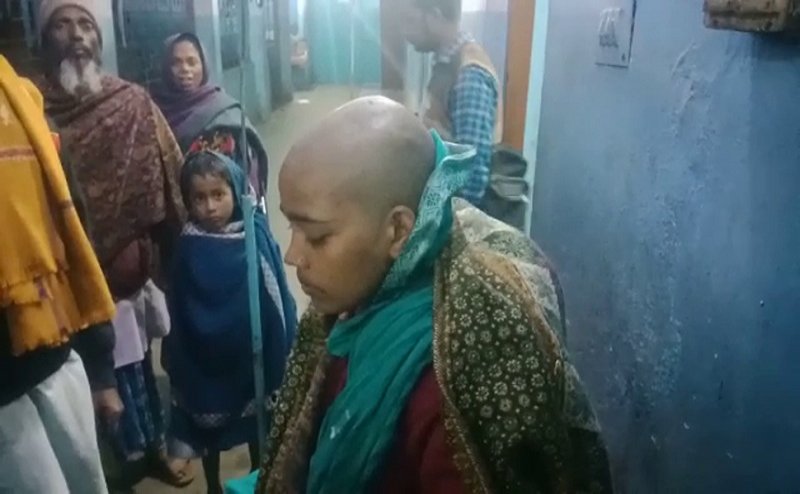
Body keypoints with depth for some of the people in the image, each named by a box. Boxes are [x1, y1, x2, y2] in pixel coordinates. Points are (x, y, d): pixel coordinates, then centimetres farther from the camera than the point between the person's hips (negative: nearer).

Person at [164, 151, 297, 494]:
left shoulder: (257, 237, -13)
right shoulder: (187, 248, -11)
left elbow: (279, 298, -10)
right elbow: (179, 312, -7)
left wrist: (284, 355, -10)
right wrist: (177, 363, -6)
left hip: (254, 353, 0)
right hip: (204, 358, 0)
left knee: (259, 427, 17)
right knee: (208, 427, 17)